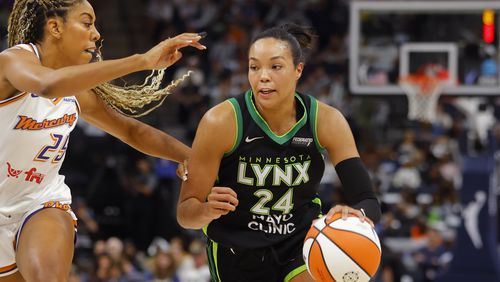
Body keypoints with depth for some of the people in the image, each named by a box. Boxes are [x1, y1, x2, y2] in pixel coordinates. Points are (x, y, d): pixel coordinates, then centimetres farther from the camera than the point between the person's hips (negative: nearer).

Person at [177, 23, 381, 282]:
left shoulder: (326, 121, -17)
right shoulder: (220, 122, -23)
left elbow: (368, 202, -19)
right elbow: (185, 213, -18)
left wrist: (356, 216, -44)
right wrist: (209, 210, -43)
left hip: (301, 244, 1)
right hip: (237, 252, -1)